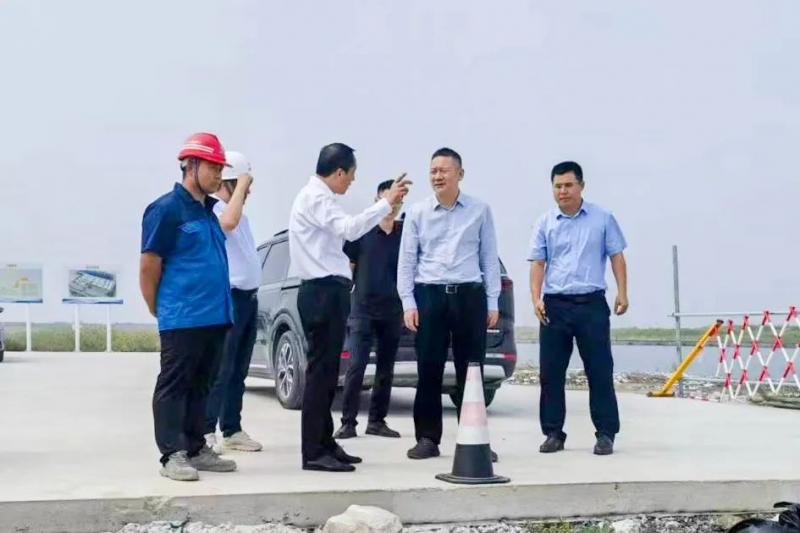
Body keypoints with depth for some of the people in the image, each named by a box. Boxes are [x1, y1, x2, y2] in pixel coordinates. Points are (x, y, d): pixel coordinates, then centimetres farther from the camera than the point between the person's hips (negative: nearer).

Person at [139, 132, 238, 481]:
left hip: (215, 316, 8)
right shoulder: (167, 209, -9)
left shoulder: (207, 210, 17)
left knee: (200, 387, 13)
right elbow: (149, 266, -9)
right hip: (182, 319, -8)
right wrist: (160, 311, -1)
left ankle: (196, 449, 20)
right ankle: (172, 455, 0)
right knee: (174, 386, -3)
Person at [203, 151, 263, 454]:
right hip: (229, 298, -9)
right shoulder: (214, 210, -10)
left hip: (248, 297, 9)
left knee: (238, 371, 11)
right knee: (220, 370, -8)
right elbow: (228, 223, -33)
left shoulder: (239, 212, 20)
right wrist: (241, 187, -23)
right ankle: (206, 431, -4)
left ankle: (232, 430, 17)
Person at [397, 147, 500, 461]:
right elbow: (406, 260, 6)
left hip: (469, 295, 0)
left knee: (470, 371, 3)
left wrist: (492, 302, 2)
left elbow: (489, 258, 6)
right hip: (428, 295, 0)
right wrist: (408, 303, -2)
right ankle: (427, 438, 12)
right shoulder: (417, 213, 6)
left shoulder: (480, 211, 6)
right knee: (429, 371, 2)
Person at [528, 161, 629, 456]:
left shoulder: (602, 219, 4)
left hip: (592, 304, -2)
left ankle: (605, 434, 7)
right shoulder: (545, 223, 7)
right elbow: (538, 263, 5)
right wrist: (536, 299, -7)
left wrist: (622, 293, -4)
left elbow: (616, 256, 5)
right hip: (555, 305, 2)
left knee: (600, 371, 0)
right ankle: (553, 433, 12)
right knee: (551, 372, 3)